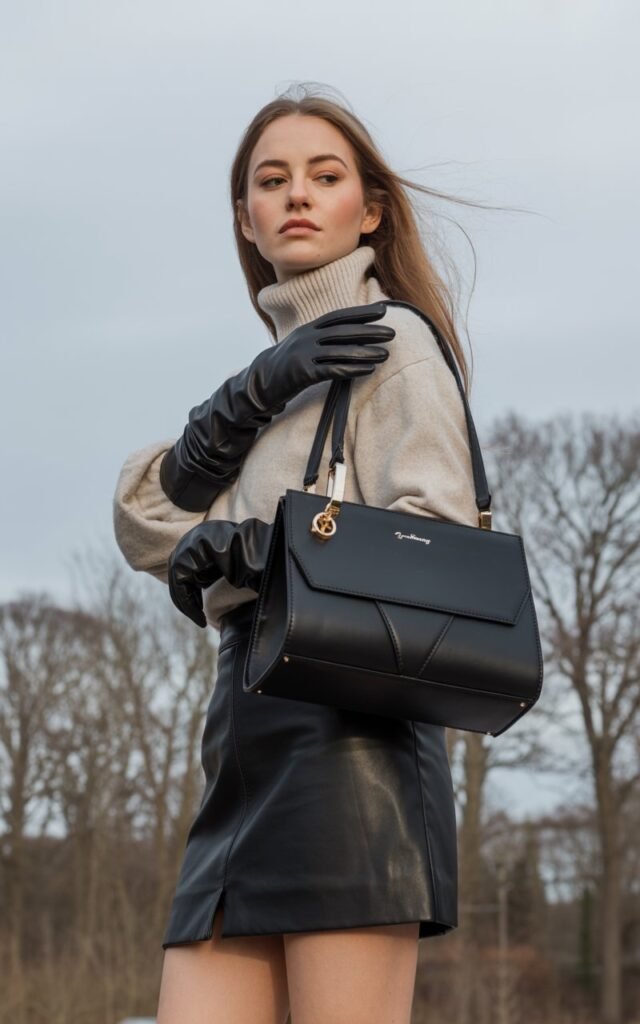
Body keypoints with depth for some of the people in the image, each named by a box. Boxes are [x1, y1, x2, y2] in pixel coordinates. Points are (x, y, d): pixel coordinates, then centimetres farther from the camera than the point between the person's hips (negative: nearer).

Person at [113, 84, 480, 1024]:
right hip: (249, 742, 7)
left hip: (348, 726, -7)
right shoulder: (275, 365, 27)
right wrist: (257, 391, -3)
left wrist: (249, 549, -13)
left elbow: (437, 537, -8)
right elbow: (144, 522, 10)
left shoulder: (393, 340, 6)